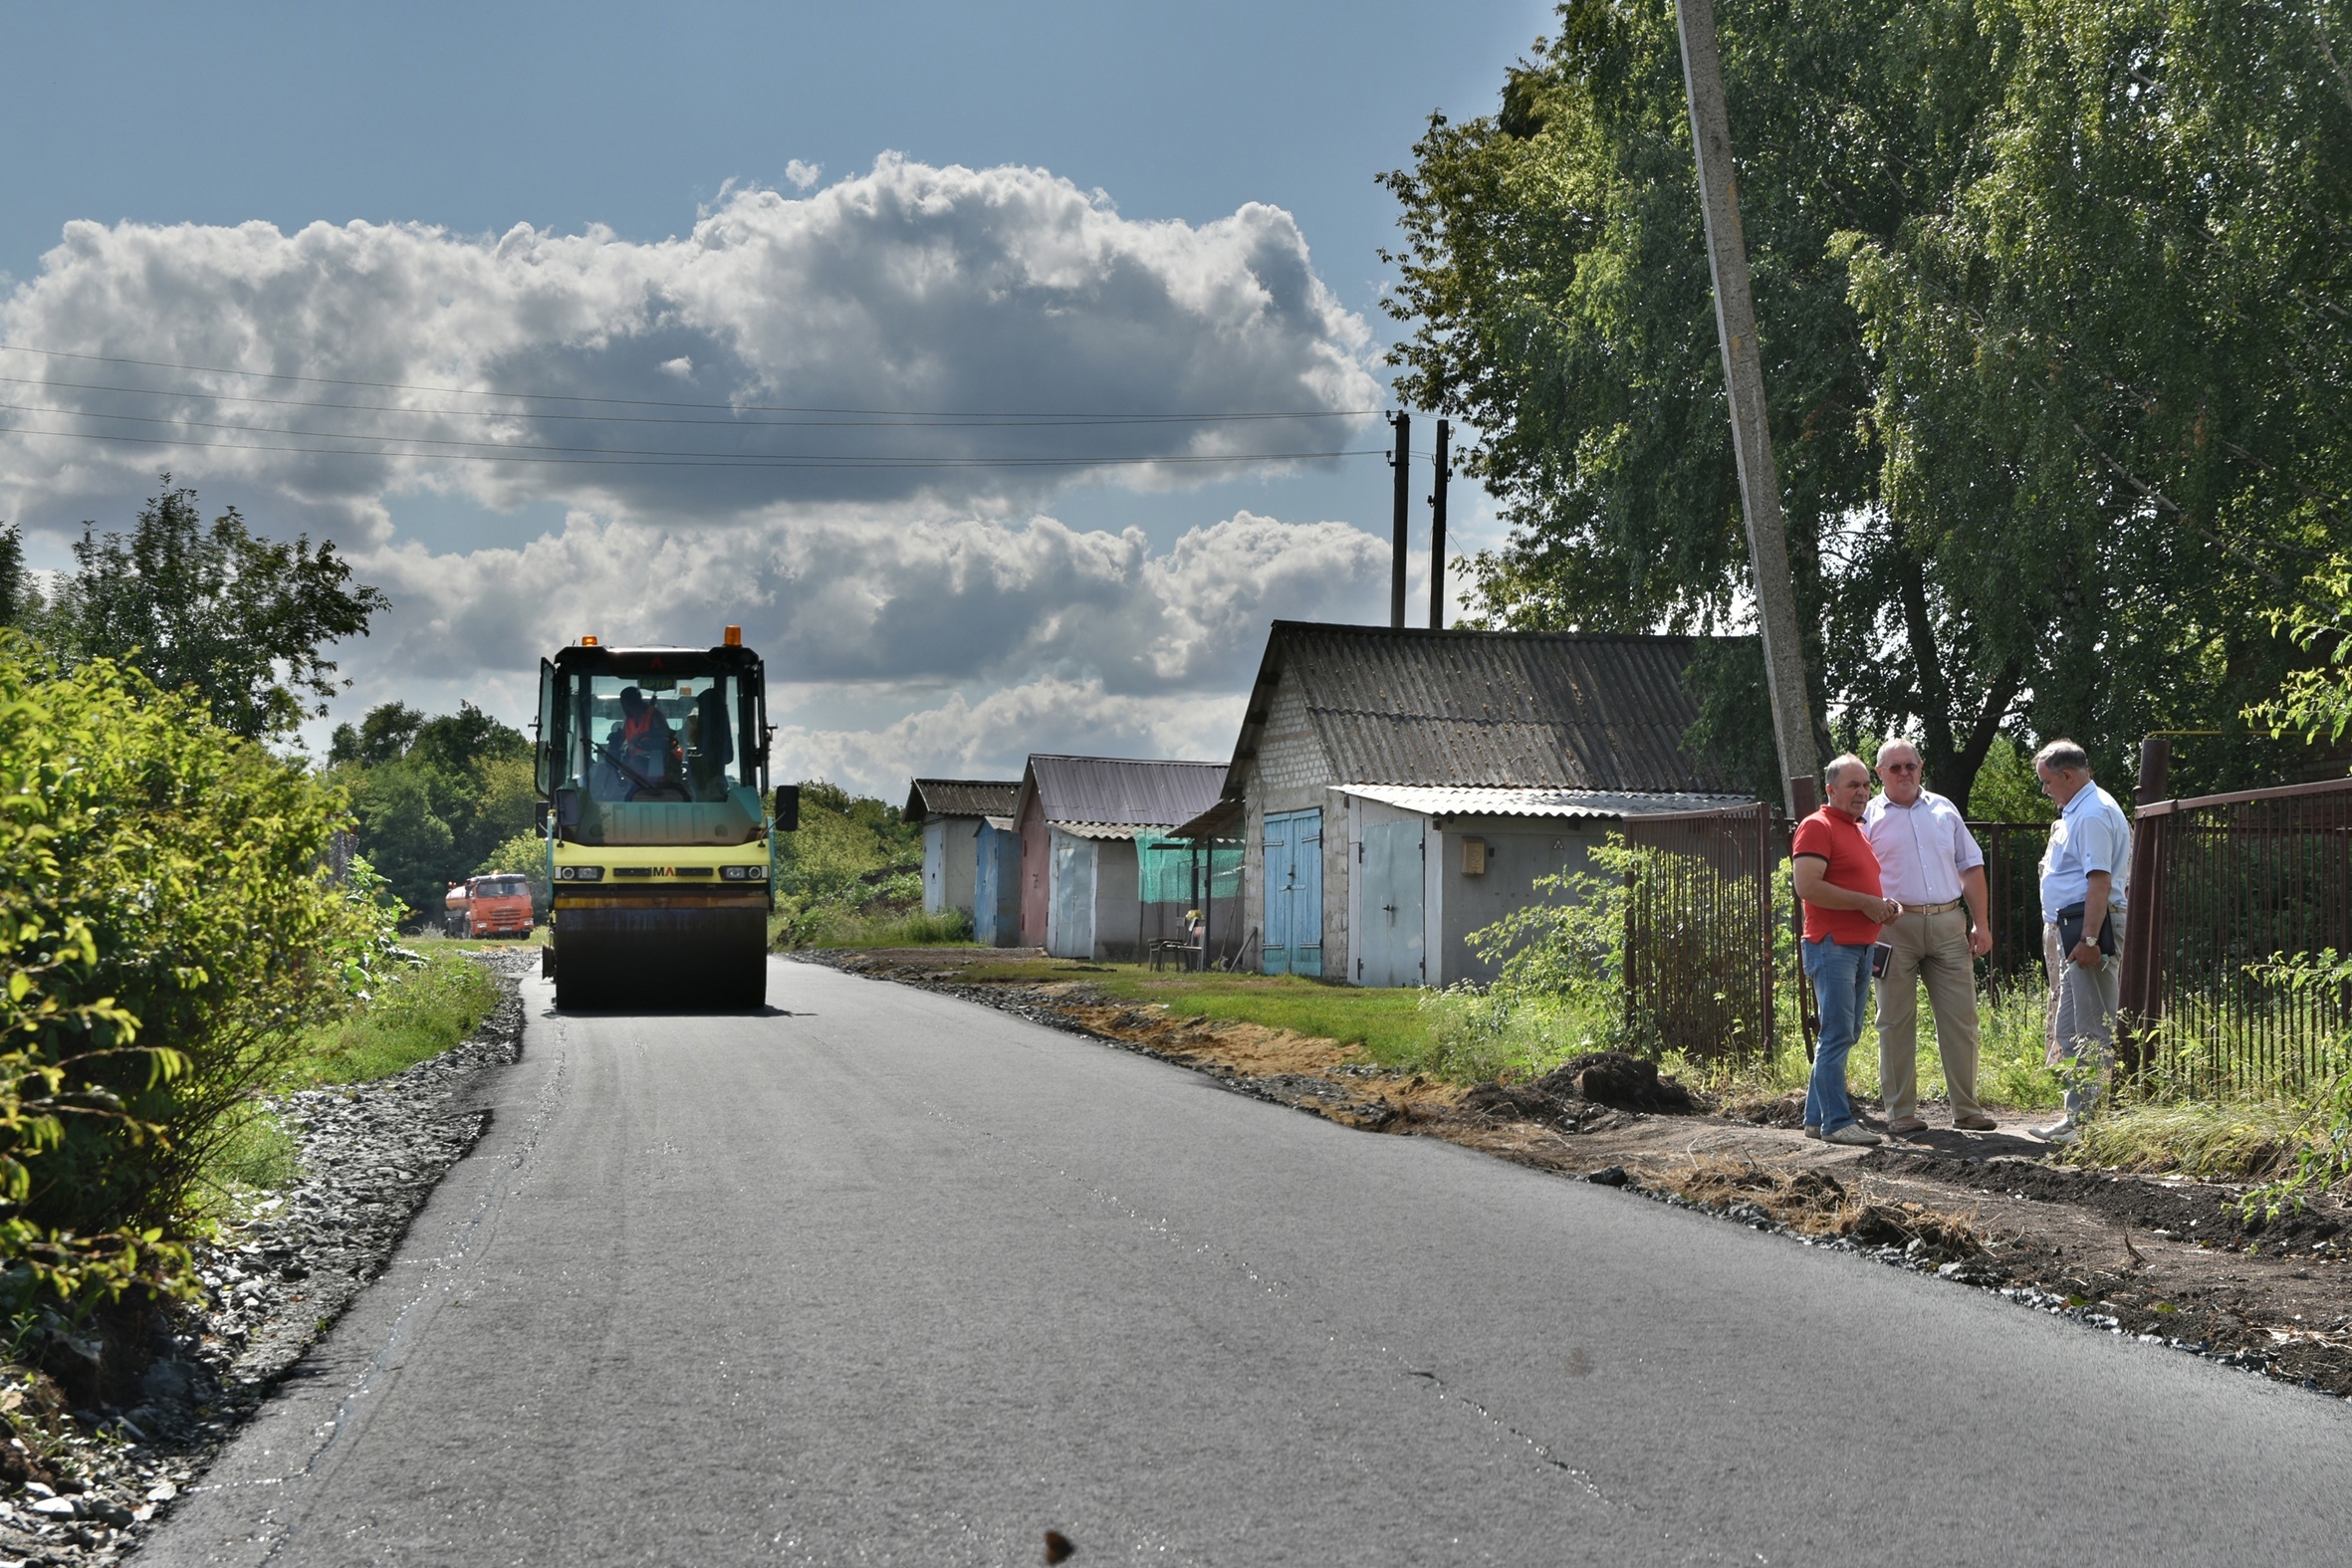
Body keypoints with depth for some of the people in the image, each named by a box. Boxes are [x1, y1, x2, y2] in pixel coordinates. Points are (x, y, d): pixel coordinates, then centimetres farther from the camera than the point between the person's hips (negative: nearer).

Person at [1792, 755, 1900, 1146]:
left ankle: (1817, 1117, 17)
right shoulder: (1817, 827, -9)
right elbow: (1808, 886, -20)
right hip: (1832, 947, -10)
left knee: (1845, 1035, 11)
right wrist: (1866, 903, -17)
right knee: (1837, 1035, -10)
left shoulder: (1859, 831, 21)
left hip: (1861, 947, 10)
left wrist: (1884, 903, 11)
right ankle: (1837, 1123, -9)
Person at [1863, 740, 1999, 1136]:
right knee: (1896, 1021, 1)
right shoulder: (1869, 817, 4)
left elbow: (1971, 867, 16)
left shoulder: (1943, 809, 14)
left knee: (1960, 1018, 3)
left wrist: (1981, 924, 8)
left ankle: (1967, 1109, 10)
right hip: (1895, 926, -3)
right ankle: (1901, 1112, 7)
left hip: (1948, 924, 3)